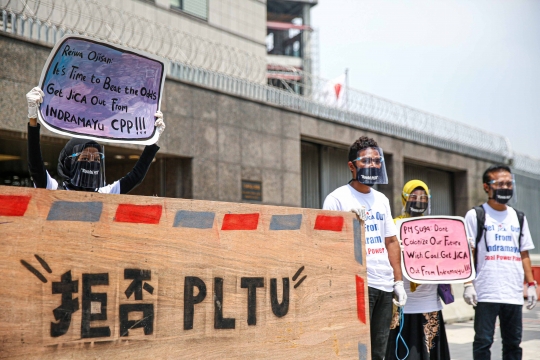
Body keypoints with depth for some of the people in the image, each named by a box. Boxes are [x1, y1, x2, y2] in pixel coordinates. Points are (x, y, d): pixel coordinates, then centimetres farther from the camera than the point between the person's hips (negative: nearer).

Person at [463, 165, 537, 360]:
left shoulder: (519, 218, 15)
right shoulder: (475, 216, 1)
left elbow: (524, 254, 16)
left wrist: (531, 284, 8)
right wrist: (468, 284, -12)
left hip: (514, 293, 4)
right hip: (486, 293, -4)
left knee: (513, 343, 9)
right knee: (483, 341, -1)